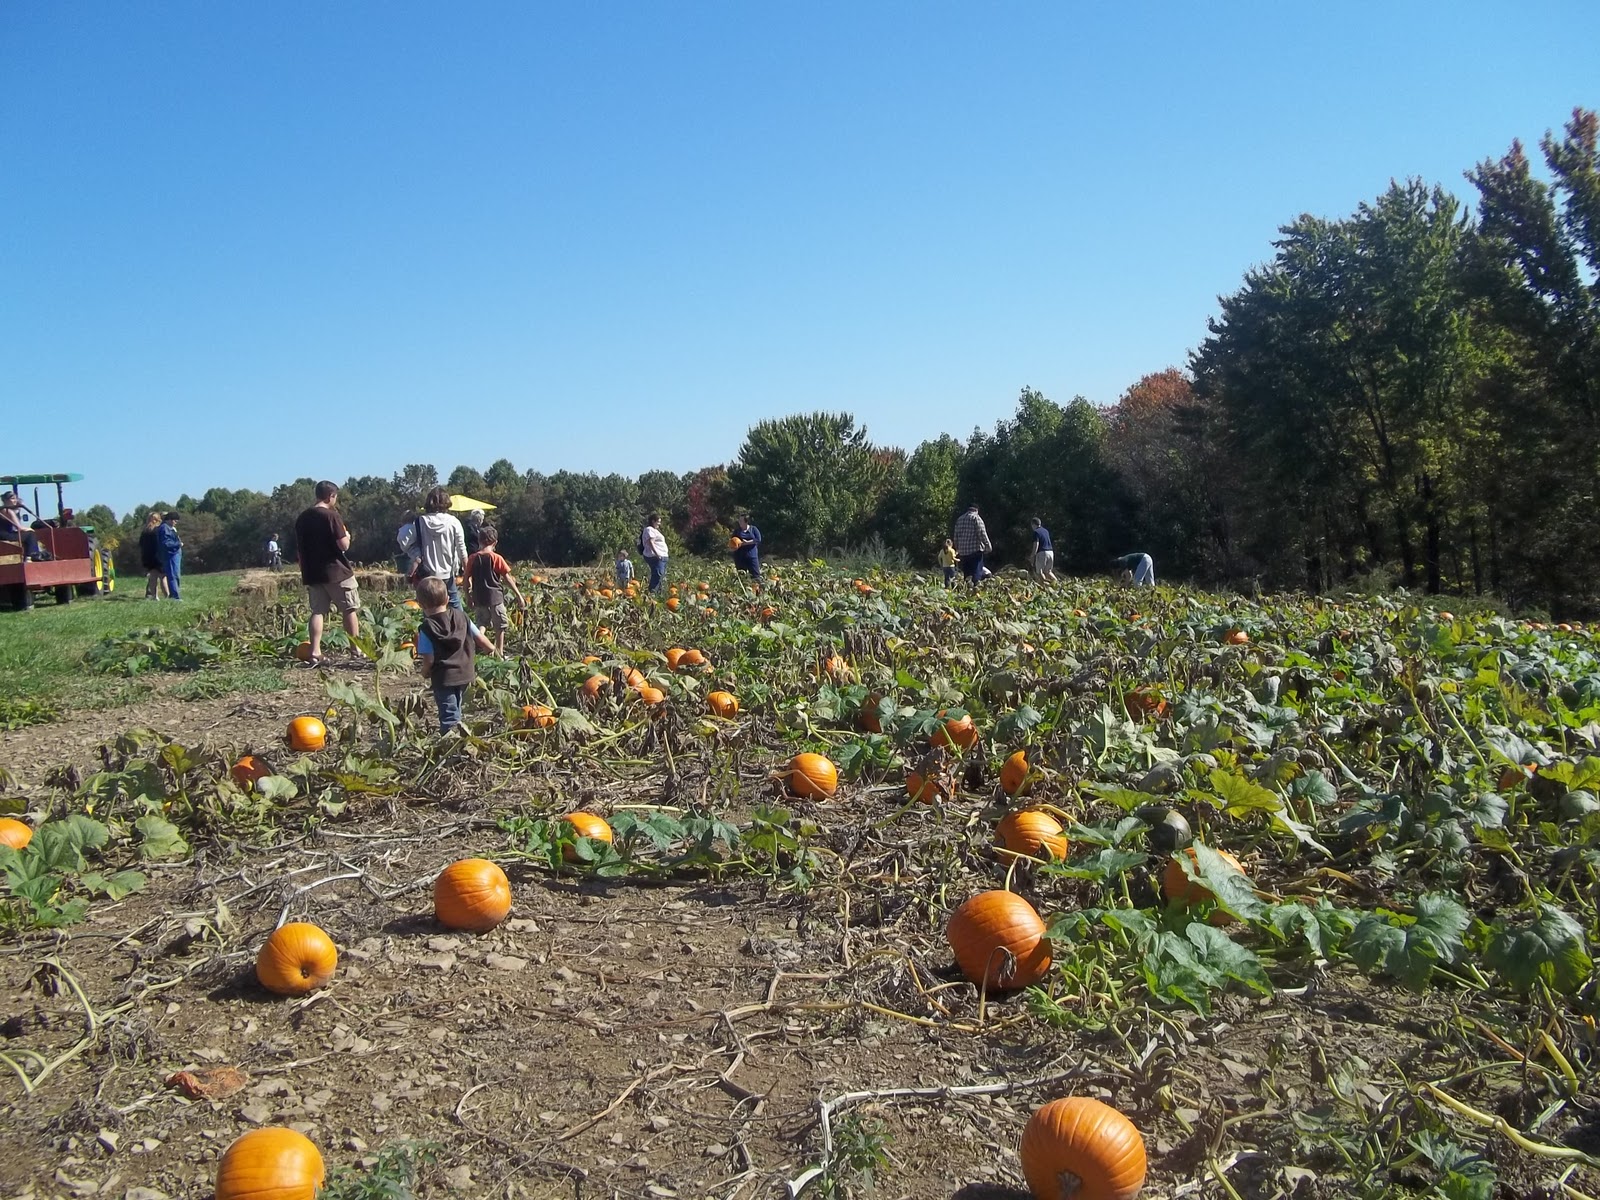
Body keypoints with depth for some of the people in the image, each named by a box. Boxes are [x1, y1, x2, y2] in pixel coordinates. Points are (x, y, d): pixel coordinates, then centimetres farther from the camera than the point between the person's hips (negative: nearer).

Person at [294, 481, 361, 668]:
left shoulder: (302, 519, 8)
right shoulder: (332, 516, -13)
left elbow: (299, 547, 13)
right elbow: (343, 545, -16)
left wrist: (305, 571, 20)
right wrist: (347, 535, 6)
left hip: (313, 573, 5)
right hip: (337, 571, -5)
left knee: (317, 611, 6)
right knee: (349, 609, 7)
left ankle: (315, 653, -3)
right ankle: (356, 650, 12)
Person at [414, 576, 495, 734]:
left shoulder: (427, 629, -15)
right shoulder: (461, 616, -2)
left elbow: (428, 660, -16)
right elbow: (480, 639, 1)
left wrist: (424, 672, 5)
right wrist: (490, 648, 22)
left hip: (443, 678, -5)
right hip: (465, 673, 5)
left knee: (449, 717, 0)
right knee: (455, 711, 24)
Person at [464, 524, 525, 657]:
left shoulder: (472, 559, 0)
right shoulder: (496, 558, -8)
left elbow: (467, 580, 2)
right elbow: (507, 578, -7)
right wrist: (518, 595, -1)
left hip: (479, 599, 3)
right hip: (495, 597, -3)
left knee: (482, 624, 14)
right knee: (500, 626, 12)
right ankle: (500, 653, 18)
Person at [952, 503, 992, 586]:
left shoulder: (959, 519, 14)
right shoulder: (976, 518, -3)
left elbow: (955, 537, 17)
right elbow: (982, 534, -10)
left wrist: (958, 549, 24)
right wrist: (988, 546, -4)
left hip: (963, 552, 5)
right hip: (976, 550, -5)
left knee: (967, 573, 10)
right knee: (976, 571, -5)